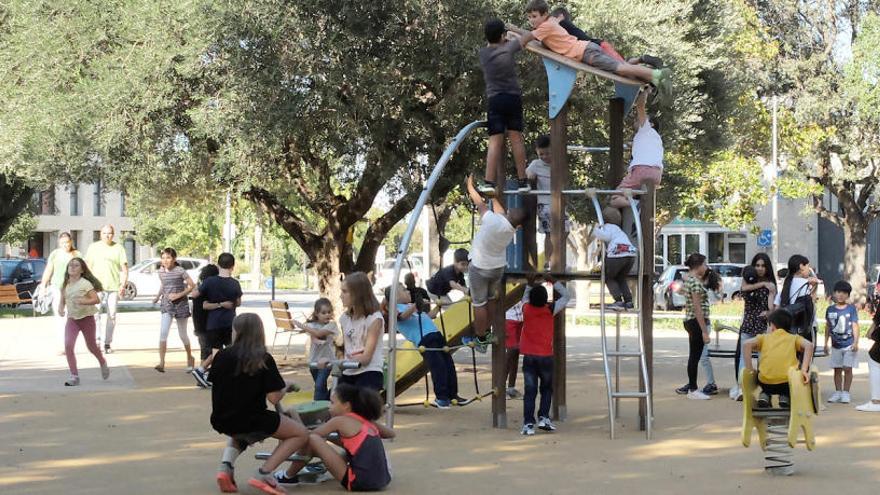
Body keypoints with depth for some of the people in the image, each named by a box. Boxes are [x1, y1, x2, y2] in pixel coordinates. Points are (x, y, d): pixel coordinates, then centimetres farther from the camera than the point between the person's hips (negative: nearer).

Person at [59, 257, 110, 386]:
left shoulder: (85, 283, -13)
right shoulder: (65, 285, 3)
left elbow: (96, 299, -19)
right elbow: (62, 300, 14)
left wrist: (84, 301, -36)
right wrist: (61, 308, -8)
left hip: (86, 317, -4)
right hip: (71, 319, 4)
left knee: (91, 346, 11)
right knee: (68, 345, -15)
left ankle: (103, 363, 43)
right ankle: (74, 376, -9)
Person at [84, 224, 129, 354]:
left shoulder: (118, 248, 7)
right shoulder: (93, 247, 10)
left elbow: (124, 268, 4)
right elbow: (88, 267, 10)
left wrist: (123, 285, -7)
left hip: (114, 287, 1)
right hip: (97, 286, 0)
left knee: (112, 315, 3)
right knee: (95, 312, -14)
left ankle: (107, 343, 10)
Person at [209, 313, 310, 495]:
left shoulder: (222, 356, -1)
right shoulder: (264, 359, -11)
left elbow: (214, 386, 9)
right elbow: (274, 398, -14)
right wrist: (285, 386, 7)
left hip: (221, 422, 5)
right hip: (252, 422, -5)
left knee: (240, 434, 42)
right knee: (301, 434, 10)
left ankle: (226, 465, 11)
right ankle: (264, 473, -6)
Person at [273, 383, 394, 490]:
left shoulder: (340, 421, -1)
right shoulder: (366, 421, 17)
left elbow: (308, 435, 5)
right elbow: (391, 433, 34)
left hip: (359, 482, -8)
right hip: (383, 480, 8)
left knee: (312, 439, -2)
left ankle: (289, 477, 17)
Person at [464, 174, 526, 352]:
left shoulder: (493, 221, -31)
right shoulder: (511, 230, -12)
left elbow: (480, 203, -15)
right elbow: (498, 208, 5)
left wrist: (470, 186, 1)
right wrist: (493, 196, 19)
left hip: (479, 268, -6)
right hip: (498, 268, 6)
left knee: (479, 303, 4)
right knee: (491, 299, 24)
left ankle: (481, 339, 11)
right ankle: (486, 332, 36)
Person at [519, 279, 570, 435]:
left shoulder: (526, 309, -2)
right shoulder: (550, 310, -7)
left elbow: (525, 297, 22)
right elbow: (566, 296, 6)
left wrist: (530, 284, 22)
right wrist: (554, 282, 9)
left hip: (528, 356, 1)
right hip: (545, 356, -1)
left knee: (530, 391, 1)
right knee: (547, 389, 17)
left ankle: (528, 424, -5)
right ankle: (543, 418, 6)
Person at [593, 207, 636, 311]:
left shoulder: (608, 226, 11)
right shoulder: (618, 230, 35)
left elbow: (606, 236, -9)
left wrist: (596, 230, 5)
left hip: (617, 254, -7)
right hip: (631, 254, 7)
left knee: (608, 278, 14)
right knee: (621, 279, 26)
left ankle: (618, 301, -2)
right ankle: (628, 301, 10)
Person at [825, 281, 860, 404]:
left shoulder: (851, 309, -4)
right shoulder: (830, 309, 5)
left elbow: (855, 325, -6)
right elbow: (828, 327, 12)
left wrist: (856, 342, -13)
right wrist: (826, 342, 11)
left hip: (849, 344, -3)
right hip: (836, 345, 3)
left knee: (847, 368, -3)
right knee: (837, 369, 8)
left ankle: (846, 393, 4)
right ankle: (837, 392, 17)